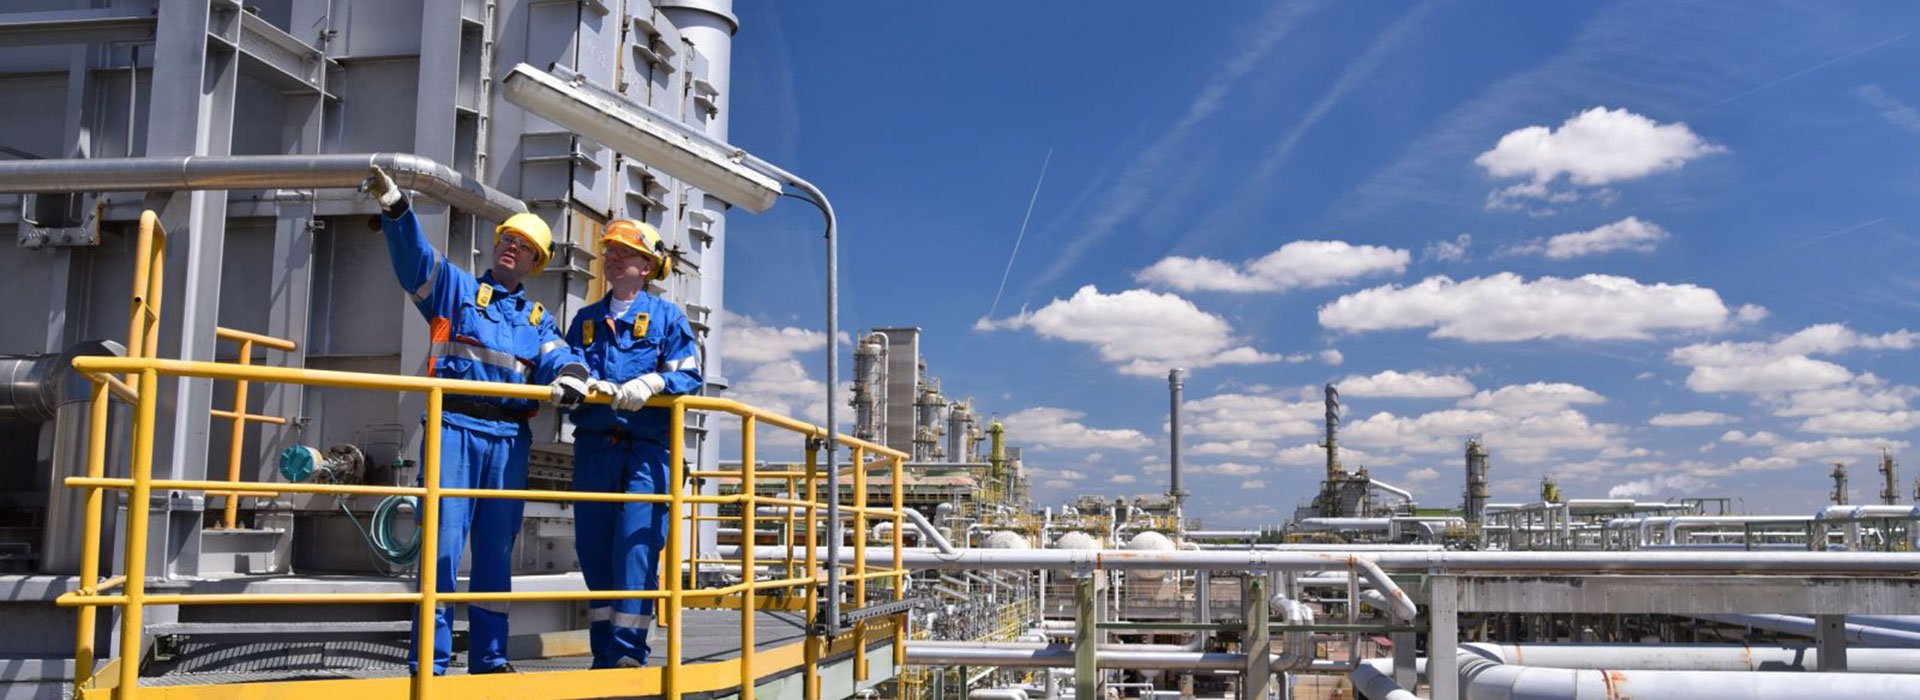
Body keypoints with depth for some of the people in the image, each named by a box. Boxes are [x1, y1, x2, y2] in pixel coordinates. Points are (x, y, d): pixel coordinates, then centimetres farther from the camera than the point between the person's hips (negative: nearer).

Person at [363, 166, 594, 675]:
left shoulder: (538, 320, 21)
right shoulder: (456, 288, 14)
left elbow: (558, 361, 4)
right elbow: (414, 255, -3)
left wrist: (570, 378, -21)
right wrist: (394, 205, -21)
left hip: (509, 439, 4)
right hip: (455, 428, -3)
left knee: (497, 551, 8)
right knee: (444, 542, -10)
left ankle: (489, 656, 17)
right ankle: (431, 661, -6)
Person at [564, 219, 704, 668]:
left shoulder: (667, 317, 8)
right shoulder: (586, 319, 20)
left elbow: (689, 376, -1)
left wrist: (650, 383, -19)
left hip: (646, 450, -4)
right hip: (593, 448, 4)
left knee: (636, 548, -12)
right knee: (594, 551, 4)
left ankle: (628, 655, -9)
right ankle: (603, 655, 12)